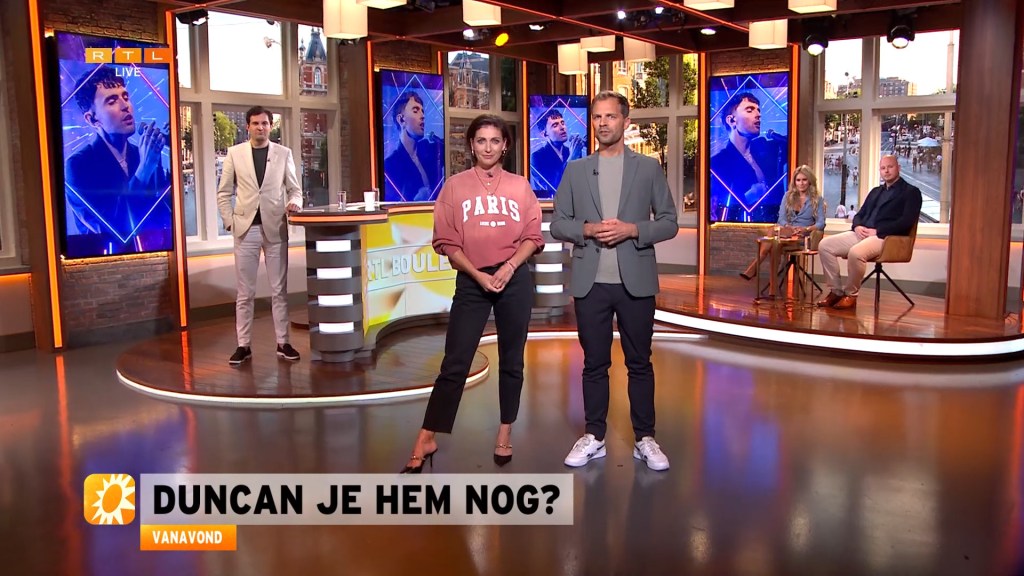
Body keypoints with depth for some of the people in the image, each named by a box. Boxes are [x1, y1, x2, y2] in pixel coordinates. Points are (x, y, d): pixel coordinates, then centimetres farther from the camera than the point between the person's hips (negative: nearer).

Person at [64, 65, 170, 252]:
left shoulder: (143, 155, 5)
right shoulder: (77, 165, -7)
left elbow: (167, 215, -1)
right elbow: (111, 229, -17)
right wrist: (144, 168, -19)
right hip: (107, 258, -3)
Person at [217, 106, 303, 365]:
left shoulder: (284, 153, 6)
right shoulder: (234, 153, 5)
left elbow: (294, 189, 8)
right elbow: (224, 192, 7)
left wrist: (294, 203, -14)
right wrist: (229, 222, -2)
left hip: (275, 228, 0)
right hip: (246, 228, 0)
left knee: (279, 290, 4)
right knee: (245, 292, 3)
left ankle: (283, 343, 11)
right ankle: (243, 345, 10)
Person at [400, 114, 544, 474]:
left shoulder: (520, 186, 6)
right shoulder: (455, 186, 3)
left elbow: (533, 236, 4)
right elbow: (447, 241, -1)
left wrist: (510, 266, -12)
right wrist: (478, 275, -11)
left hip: (515, 280, 2)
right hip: (471, 281, -1)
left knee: (511, 360, 9)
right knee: (455, 363, -3)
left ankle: (505, 432, 23)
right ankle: (426, 441, 3)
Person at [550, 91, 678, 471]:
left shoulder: (648, 168, 5)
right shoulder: (575, 170, 8)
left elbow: (669, 223, 3)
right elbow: (557, 225, 6)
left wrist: (632, 230, -14)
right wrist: (587, 229, -13)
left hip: (635, 281, -1)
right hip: (590, 282, 1)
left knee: (640, 363, 7)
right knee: (594, 364, 9)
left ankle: (645, 439, 17)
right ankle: (593, 437, 19)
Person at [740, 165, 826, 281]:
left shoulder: (817, 199, 5)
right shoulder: (788, 196, 14)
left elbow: (821, 224, -3)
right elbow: (782, 219, 4)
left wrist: (806, 229, -23)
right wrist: (789, 228, -19)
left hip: (803, 236, -3)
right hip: (787, 232, 3)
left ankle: (753, 268, -34)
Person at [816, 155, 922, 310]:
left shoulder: (911, 192, 4)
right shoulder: (875, 191, 27)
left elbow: (907, 222, -10)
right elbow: (860, 214, 23)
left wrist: (876, 231, -17)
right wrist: (857, 226, -3)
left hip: (886, 237, -7)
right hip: (862, 233, 8)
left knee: (855, 252, -37)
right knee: (825, 245, -12)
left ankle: (851, 294, -18)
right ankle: (836, 291, -8)